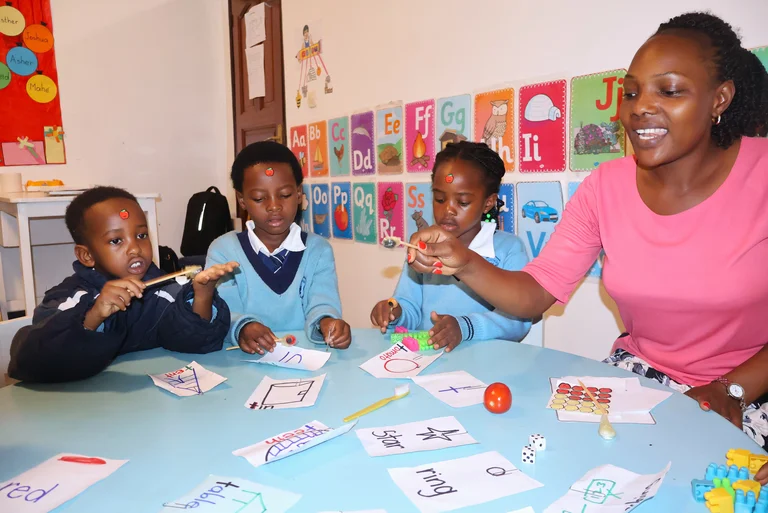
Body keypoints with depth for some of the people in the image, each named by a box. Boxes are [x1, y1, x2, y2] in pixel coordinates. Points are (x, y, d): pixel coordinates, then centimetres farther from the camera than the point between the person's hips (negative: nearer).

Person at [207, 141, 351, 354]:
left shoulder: (318, 249, 5)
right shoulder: (223, 249, 2)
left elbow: (321, 304, -8)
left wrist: (326, 322, -31)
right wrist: (242, 327, -31)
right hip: (245, 360, 0)